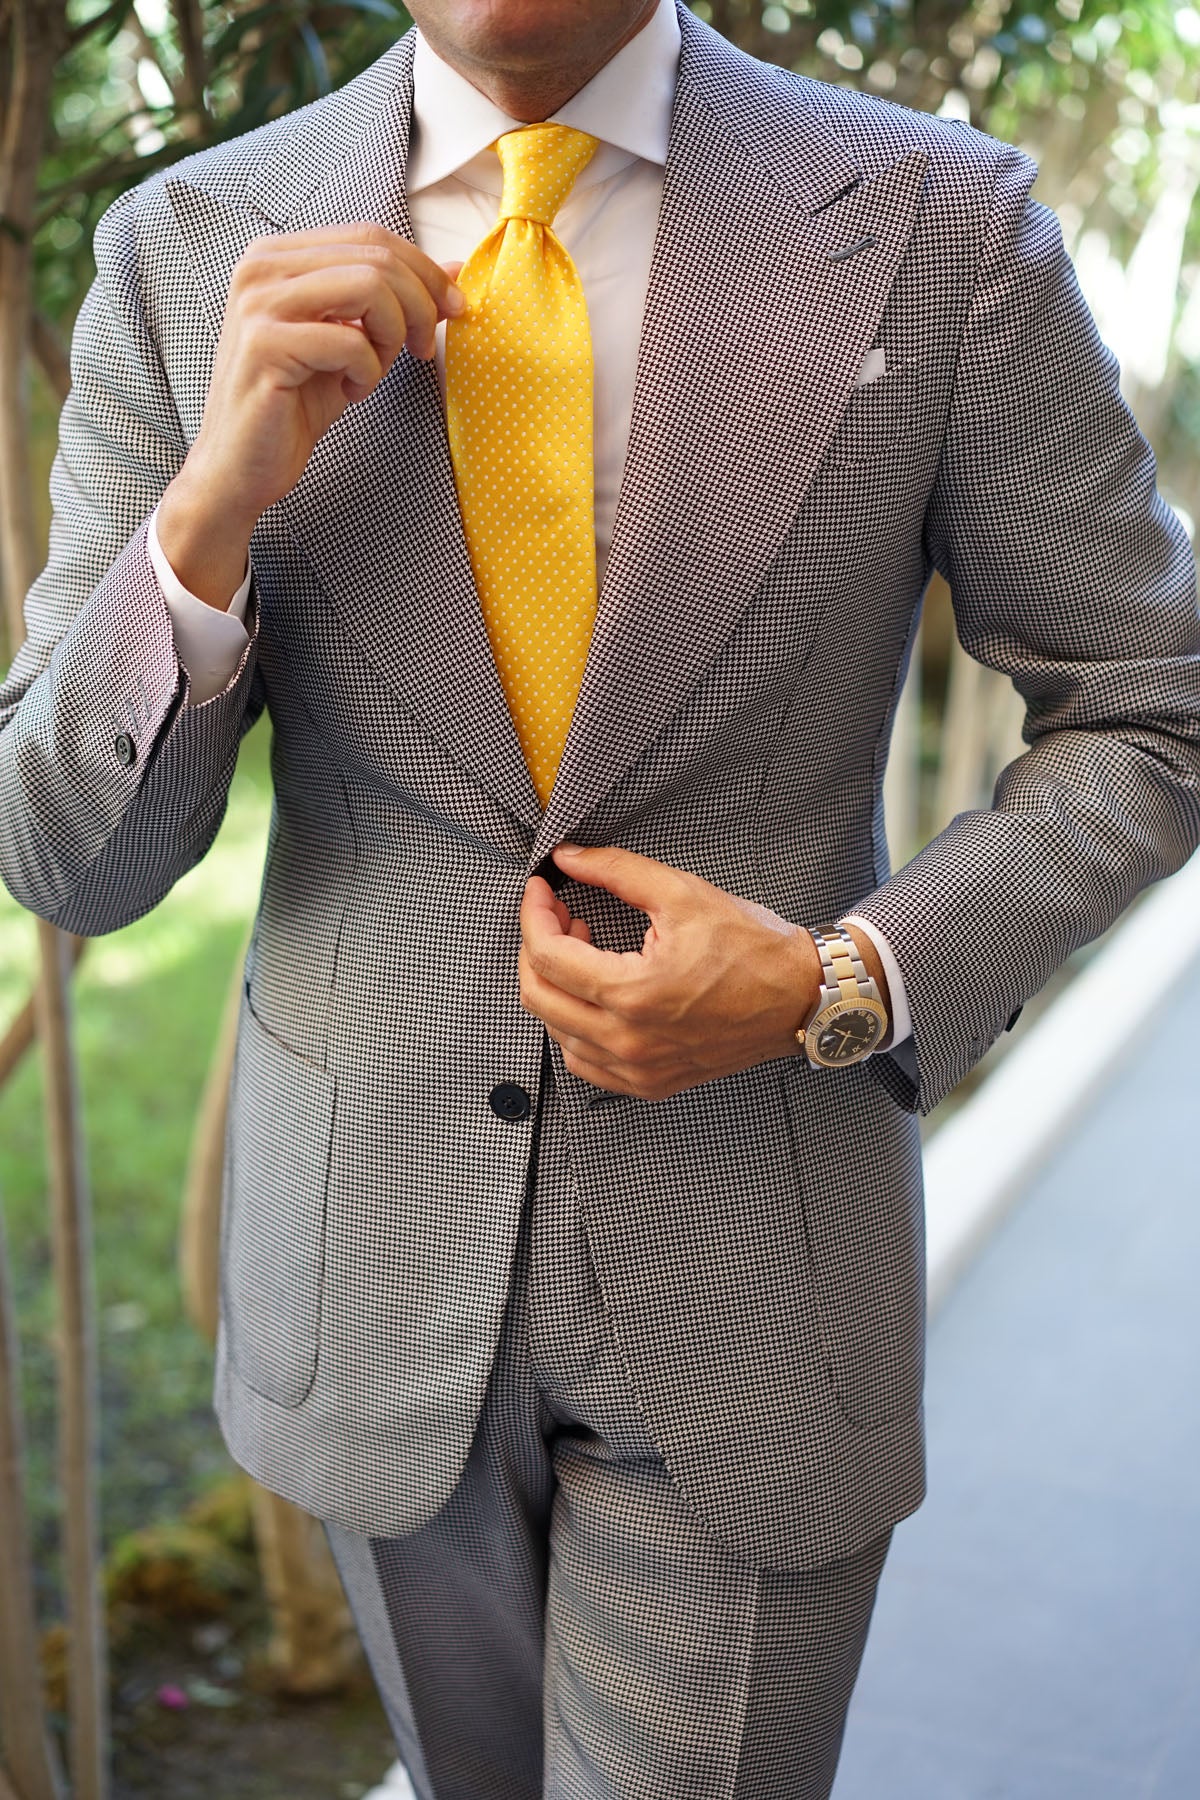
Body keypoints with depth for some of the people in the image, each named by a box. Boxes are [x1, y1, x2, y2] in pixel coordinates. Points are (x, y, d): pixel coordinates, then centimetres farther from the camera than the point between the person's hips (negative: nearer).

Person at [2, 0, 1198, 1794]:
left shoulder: (938, 225, -11)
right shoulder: (189, 252, -7)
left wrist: (846, 990, -16)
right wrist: (209, 516, -25)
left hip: (749, 1281, -2)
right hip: (373, 1260, 3)